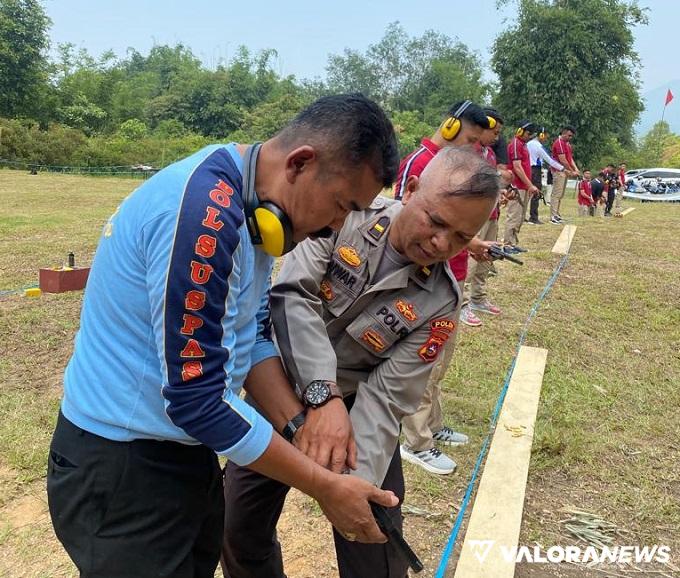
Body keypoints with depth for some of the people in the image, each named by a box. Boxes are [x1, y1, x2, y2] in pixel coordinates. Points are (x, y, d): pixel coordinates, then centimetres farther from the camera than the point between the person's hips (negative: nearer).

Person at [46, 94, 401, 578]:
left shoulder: (253, 205, 1)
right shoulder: (205, 210, -29)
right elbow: (195, 399, -28)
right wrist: (324, 486, -19)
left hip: (185, 450, 8)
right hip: (122, 468, -8)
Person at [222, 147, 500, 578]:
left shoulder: (440, 303, -16)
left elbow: (385, 398, -19)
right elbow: (293, 296, -27)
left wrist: (358, 480, -34)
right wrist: (325, 396, -37)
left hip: (354, 410, -1)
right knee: (241, 533, 15)